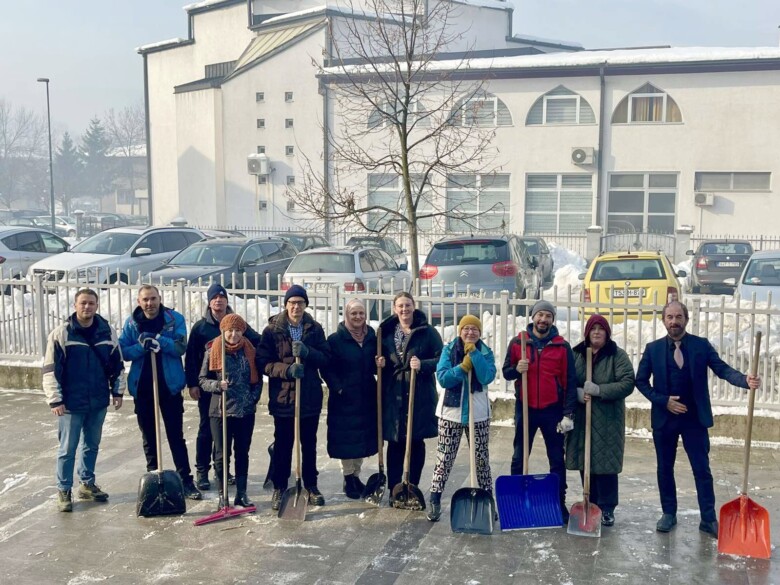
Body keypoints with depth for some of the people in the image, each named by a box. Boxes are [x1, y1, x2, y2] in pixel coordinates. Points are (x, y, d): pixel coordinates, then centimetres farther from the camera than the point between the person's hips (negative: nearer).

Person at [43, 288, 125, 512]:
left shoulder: (108, 332, 1)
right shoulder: (61, 334, -10)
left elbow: (117, 365, 11)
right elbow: (50, 370, -10)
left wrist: (117, 391, 9)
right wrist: (55, 400, -13)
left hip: (98, 402, 4)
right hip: (71, 403, -4)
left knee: (92, 445, 16)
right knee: (68, 449, 3)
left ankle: (87, 484, 31)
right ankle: (64, 490, 16)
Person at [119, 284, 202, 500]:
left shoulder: (175, 319, -6)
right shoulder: (132, 323, 1)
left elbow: (181, 347, -13)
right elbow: (123, 351, -4)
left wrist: (158, 340, -25)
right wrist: (141, 346, -21)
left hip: (170, 386, -2)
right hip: (142, 388, 2)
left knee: (176, 436, 3)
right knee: (149, 437, 13)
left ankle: (186, 480, 8)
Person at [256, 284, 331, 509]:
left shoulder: (315, 328, 2)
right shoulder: (272, 330, -5)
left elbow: (326, 358, -2)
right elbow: (263, 363, -8)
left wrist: (307, 352, -21)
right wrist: (287, 370, -23)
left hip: (310, 397, 2)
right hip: (282, 397, -2)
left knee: (309, 444, 14)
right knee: (282, 445, 8)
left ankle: (311, 486, 27)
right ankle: (279, 487, 21)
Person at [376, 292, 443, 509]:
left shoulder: (428, 332, -2)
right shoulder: (386, 332, 8)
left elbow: (441, 359, -4)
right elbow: (380, 358, 19)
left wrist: (422, 364, -19)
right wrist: (380, 363, -2)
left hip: (420, 395, -2)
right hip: (393, 395, 2)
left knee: (417, 442, 4)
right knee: (394, 442, 3)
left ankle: (413, 489, 17)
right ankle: (394, 489, 13)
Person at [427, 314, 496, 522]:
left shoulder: (485, 352, 0)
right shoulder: (449, 350, -1)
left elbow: (487, 377, -17)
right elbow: (442, 378, -12)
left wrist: (474, 353, -19)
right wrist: (463, 367, -20)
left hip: (478, 414, 1)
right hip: (451, 412, -1)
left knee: (482, 459, 9)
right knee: (444, 458, 0)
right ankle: (435, 501, 7)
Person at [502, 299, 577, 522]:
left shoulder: (562, 346, -2)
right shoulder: (517, 342, 0)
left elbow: (570, 382, -2)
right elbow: (506, 372, 5)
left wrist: (568, 413, -7)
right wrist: (516, 369, -18)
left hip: (552, 410, 0)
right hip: (525, 408, 1)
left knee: (557, 460, 7)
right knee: (519, 458, 9)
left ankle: (559, 504, 18)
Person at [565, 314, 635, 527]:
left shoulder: (618, 355, -2)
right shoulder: (576, 353, 7)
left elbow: (627, 383, -11)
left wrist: (598, 390, -20)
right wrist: (577, 392, -13)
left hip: (607, 420, -3)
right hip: (581, 418, 3)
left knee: (606, 463, -2)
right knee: (584, 462, 7)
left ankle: (607, 508, 10)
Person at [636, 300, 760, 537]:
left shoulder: (702, 345, -1)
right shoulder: (653, 348, -1)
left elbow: (722, 369, -11)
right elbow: (641, 381, 3)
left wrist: (746, 380, -31)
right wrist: (663, 401, -10)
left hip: (695, 418, -1)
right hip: (664, 417, 1)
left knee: (702, 469, 1)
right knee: (664, 469, 10)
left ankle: (709, 520, 9)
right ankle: (668, 514, 23)